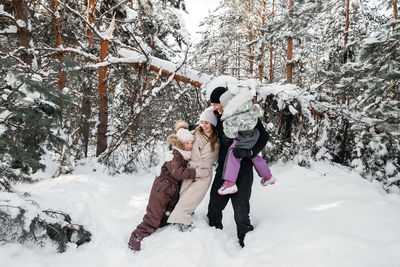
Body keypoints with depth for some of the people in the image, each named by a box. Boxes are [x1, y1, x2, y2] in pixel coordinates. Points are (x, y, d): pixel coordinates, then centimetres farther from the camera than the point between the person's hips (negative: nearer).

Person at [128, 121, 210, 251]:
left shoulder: (187, 156, 8)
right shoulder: (176, 155, -19)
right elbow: (177, 172, -34)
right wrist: (197, 172, -32)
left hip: (174, 192, 9)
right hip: (162, 190, -9)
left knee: (165, 220, 13)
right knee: (153, 219, -6)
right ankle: (135, 241, 6)